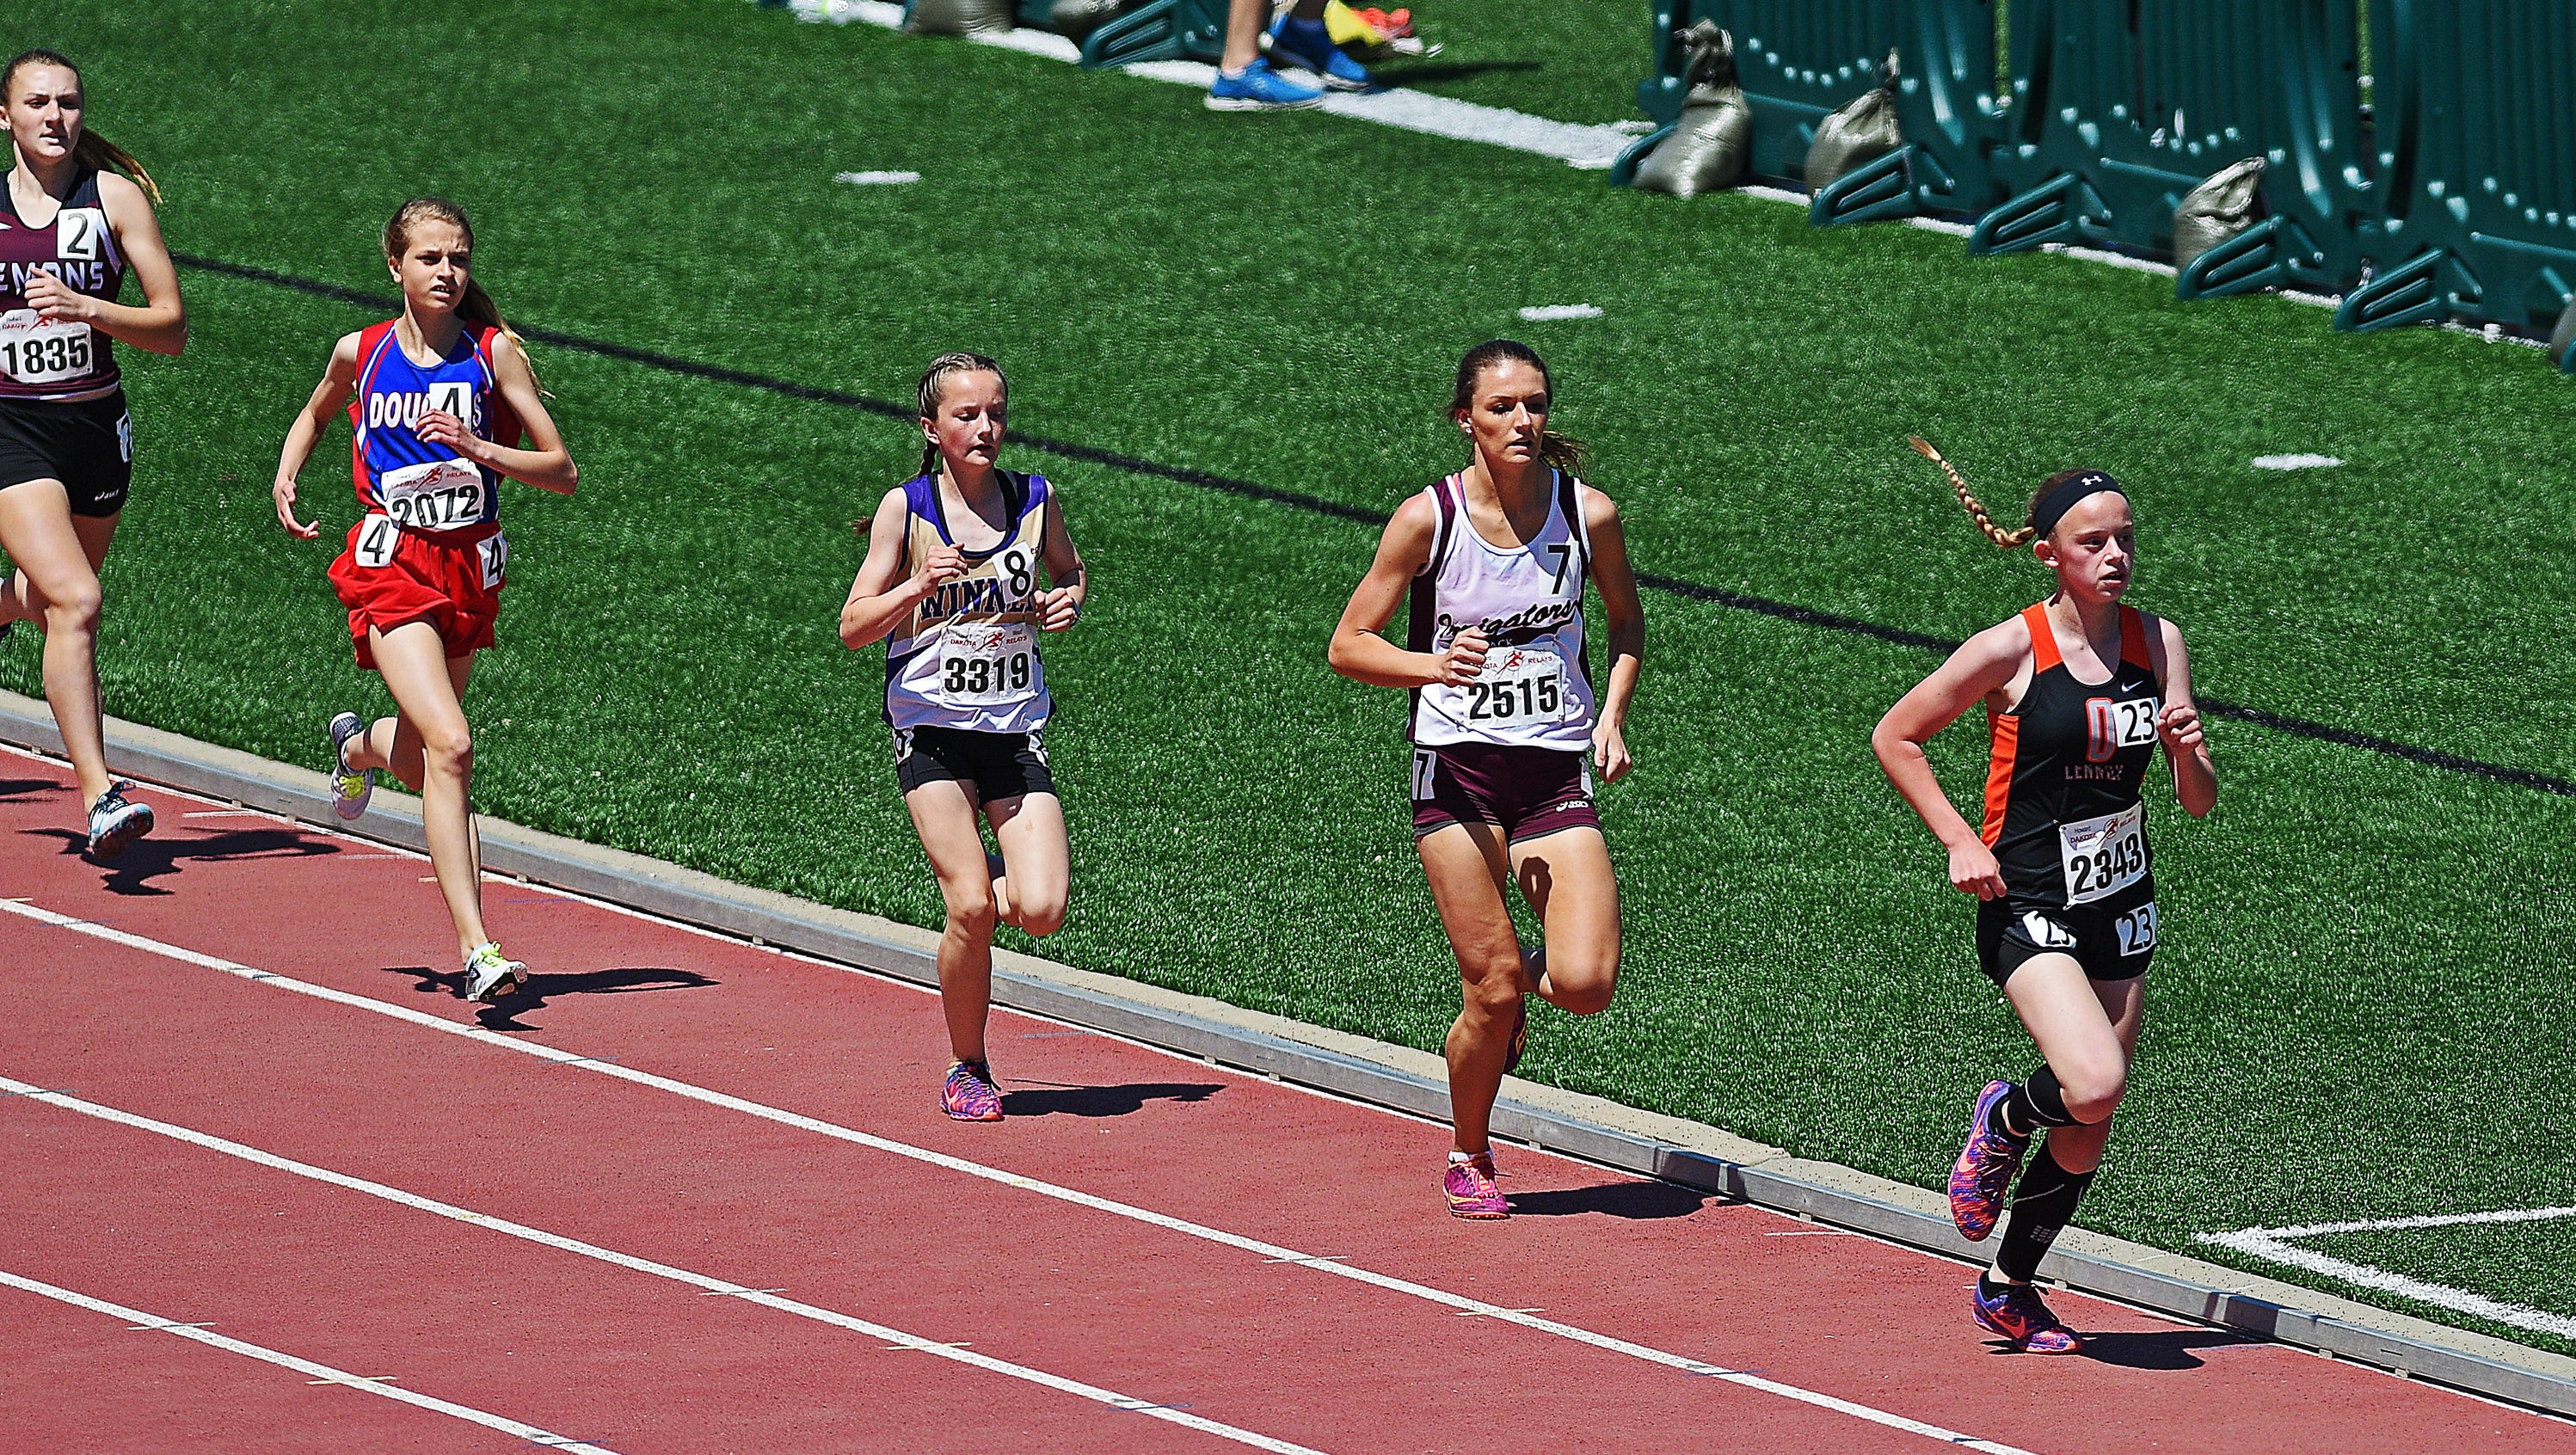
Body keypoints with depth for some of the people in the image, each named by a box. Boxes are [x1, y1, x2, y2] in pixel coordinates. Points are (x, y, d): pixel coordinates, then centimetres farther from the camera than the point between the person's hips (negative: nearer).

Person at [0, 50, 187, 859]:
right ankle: (99, 797, -23)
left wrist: (86, 308, -21)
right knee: (74, 602, -21)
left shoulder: (117, 197, -3)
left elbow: (173, 329, -7)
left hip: (96, 426, 3)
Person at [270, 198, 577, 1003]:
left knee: (422, 759, 19)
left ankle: (358, 746, 58)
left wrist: (482, 451, -19)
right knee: (449, 744, -21)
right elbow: (316, 414, 24)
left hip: (470, 566, 3)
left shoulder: (494, 351, -3)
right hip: (391, 564, -3)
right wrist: (285, 480, 7)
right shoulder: (361, 354, 0)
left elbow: (562, 472, -4)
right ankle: (476, 950, -24)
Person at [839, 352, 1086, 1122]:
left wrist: (1067, 601, -2)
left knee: (1041, 913, -13)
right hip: (931, 729, -2)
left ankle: (1001, 891, 24)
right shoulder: (905, 509, -6)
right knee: (970, 910, -13)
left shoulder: (1036, 500, 2)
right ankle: (967, 1068, 7)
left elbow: (1070, 571, 22)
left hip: (1016, 731, 2)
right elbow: (853, 626, -6)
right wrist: (920, 588, -24)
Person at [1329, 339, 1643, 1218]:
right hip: (1457, 773, -2)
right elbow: (1348, 647, -3)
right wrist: (1436, 667, -21)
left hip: (1556, 773, 2)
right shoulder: (1428, 518, -9)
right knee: (1491, 995, -5)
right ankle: (1469, 1160, 21)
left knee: (1585, 985, -15)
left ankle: (1527, 975, 22)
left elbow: (1627, 620, 16)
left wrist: (1612, 715, 1)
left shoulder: (1587, 515, -3)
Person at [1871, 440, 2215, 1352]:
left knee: (2086, 1136, 9)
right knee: (2094, 1087, -26)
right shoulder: (2013, 650, -11)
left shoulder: (2158, 644, 2)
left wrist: (2186, 750, -16)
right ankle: (2003, 1120, 8)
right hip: (2028, 904, -5)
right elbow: (1895, 737, -2)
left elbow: (2199, 803, 6)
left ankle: (2009, 1289, 30)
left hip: (2122, 903, 5)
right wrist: (1959, 841, -9)